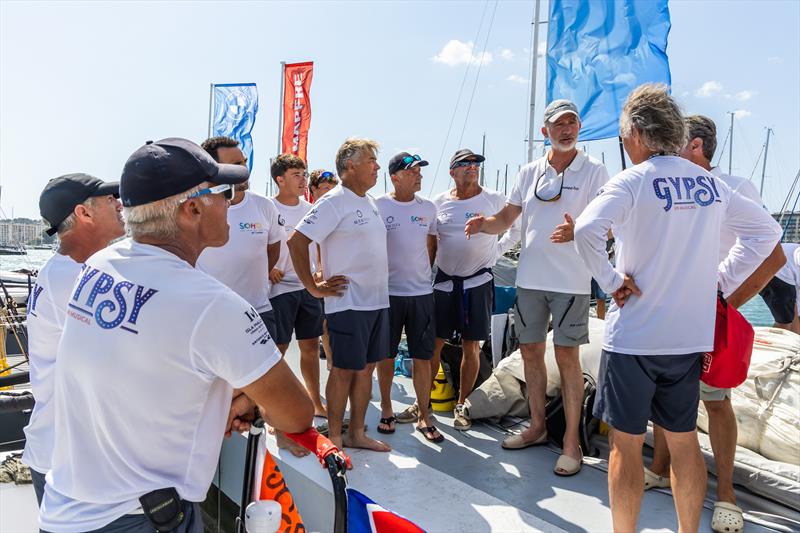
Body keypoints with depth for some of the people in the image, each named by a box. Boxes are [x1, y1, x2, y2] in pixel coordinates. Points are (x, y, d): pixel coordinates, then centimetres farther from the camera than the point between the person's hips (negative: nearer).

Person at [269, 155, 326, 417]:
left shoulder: (309, 209, 10)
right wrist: (268, 270, -16)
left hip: (309, 287, 6)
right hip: (280, 288, -6)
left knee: (311, 345, 13)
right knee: (277, 348, 0)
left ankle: (316, 402, 26)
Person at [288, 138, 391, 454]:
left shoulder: (369, 201, 13)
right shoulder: (334, 202, -13)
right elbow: (296, 241, -17)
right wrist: (314, 287, -14)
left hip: (378, 300, 8)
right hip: (348, 303, -8)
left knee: (366, 367, 13)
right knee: (344, 370, 1)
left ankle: (357, 433, 26)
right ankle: (334, 439, 15)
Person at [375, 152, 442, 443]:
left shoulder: (428, 207, 7)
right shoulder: (378, 207, -5)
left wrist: (423, 272, 13)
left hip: (422, 291, 3)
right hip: (388, 291, -2)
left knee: (423, 356, 4)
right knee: (386, 355, 10)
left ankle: (424, 416, 16)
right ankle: (386, 409, 27)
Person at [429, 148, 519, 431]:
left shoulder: (494, 200, -2)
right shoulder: (439, 202, 5)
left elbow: (518, 228, 8)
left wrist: (497, 251, 1)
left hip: (478, 282, -2)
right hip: (444, 281, 2)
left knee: (471, 346, 4)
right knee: (434, 343, 5)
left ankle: (461, 406, 17)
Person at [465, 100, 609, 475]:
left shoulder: (594, 171, -3)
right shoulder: (529, 172, 10)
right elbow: (506, 218, 11)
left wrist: (576, 232, -29)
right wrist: (484, 223, -11)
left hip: (570, 280, -5)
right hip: (530, 276, 5)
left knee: (567, 357, -2)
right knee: (530, 350, 11)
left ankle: (571, 441, 11)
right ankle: (537, 427, 29)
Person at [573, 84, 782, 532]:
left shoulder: (632, 181, -12)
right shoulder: (710, 182, 7)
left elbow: (587, 230, -29)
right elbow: (766, 230, 16)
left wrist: (610, 279, -15)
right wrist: (721, 279, 12)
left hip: (633, 337, -6)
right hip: (691, 336, 6)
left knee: (627, 445, 6)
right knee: (684, 441, 18)